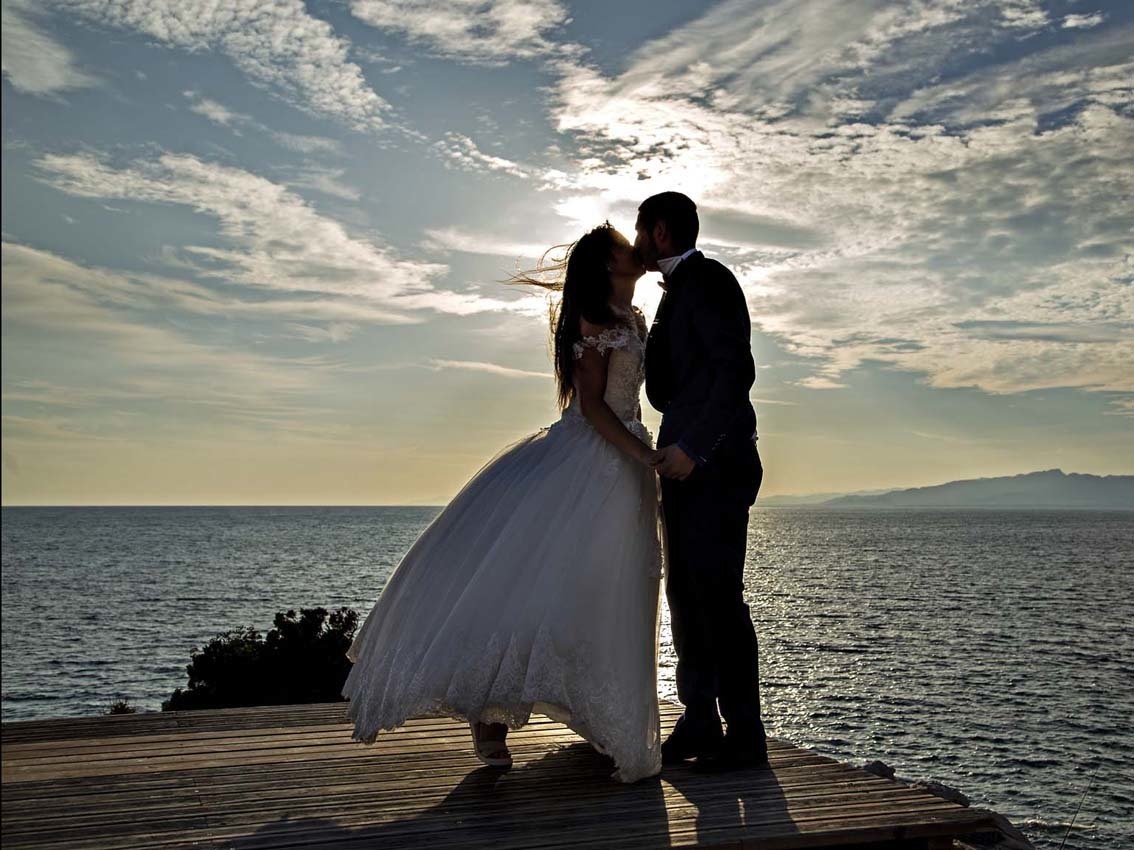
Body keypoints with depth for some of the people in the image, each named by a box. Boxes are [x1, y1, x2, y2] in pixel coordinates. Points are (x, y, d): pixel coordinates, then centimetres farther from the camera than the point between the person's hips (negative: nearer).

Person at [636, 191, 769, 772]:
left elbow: (735, 370, -20)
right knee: (686, 595, 10)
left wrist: (693, 448, -25)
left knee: (717, 594, -9)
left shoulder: (707, 281, -8)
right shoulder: (677, 290, 22)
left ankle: (746, 735, -2)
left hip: (713, 465, -10)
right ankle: (698, 724, 16)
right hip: (685, 463, 10)